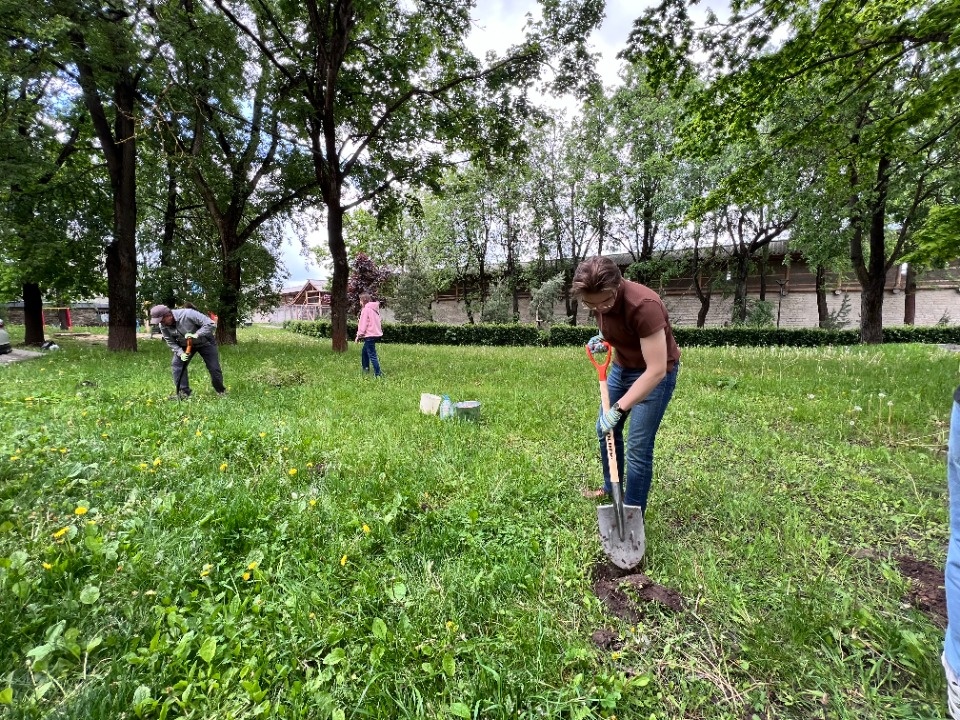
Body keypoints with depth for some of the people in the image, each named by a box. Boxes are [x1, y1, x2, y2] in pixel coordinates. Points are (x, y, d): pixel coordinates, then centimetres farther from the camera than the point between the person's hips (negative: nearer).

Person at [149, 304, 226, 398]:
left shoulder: (188, 314, -34)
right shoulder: (163, 326, -16)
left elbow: (211, 324, -35)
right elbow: (171, 342, -6)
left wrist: (196, 335, -43)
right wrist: (180, 353, -23)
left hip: (204, 342, -5)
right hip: (184, 345, 5)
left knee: (214, 368, -4)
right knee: (176, 365, -10)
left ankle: (221, 391, 15)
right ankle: (183, 392, -1)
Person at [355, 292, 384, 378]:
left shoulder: (366, 309, -12)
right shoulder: (374, 309, 14)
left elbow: (363, 324, -14)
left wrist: (359, 335, -5)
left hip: (370, 335, -9)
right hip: (376, 333, 9)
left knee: (372, 355, -7)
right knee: (364, 351, 23)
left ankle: (378, 374, -8)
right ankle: (365, 369, 30)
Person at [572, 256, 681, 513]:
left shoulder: (644, 305, -36)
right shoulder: (598, 299, -13)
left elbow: (656, 370, -36)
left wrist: (618, 408, -35)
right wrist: (602, 338, -8)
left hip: (654, 374, -7)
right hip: (621, 366, 8)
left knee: (638, 447, -5)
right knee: (605, 429, 17)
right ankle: (611, 488, 40)